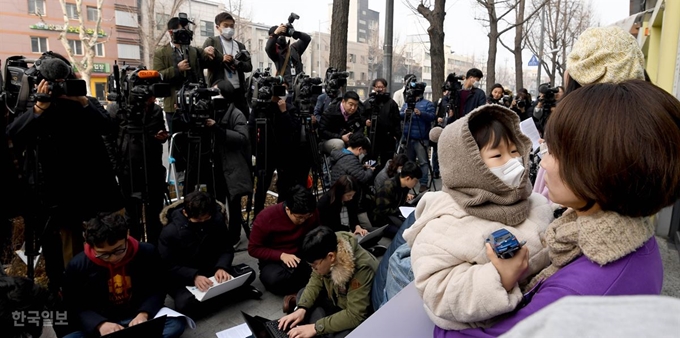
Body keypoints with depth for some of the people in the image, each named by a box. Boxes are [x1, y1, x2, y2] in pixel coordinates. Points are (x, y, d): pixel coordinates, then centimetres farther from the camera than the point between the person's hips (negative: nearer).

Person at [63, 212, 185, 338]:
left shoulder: (147, 253, -9)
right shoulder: (78, 265, -10)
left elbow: (157, 290, 0)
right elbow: (75, 306, -3)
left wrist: (144, 313, -19)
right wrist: (100, 324, -21)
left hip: (138, 318, 0)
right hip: (97, 326, 0)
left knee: (177, 324, -29)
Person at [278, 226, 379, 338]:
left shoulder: (362, 267, -35)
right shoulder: (328, 251, -18)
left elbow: (355, 316, -32)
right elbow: (316, 281, -1)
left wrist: (316, 327, -31)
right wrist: (302, 308, -15)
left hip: (361, 317, -7)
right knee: (303, 293, -2)